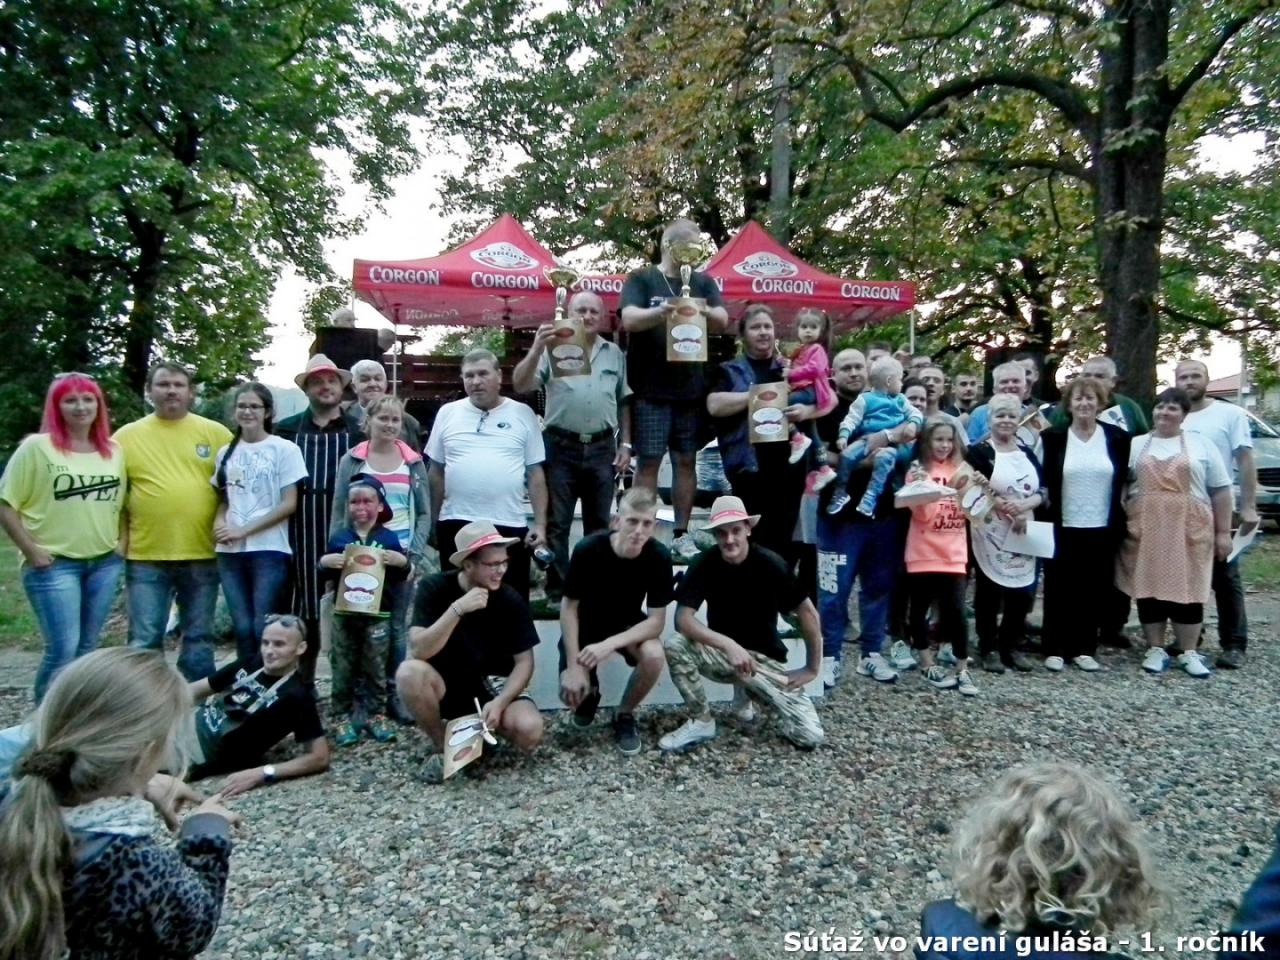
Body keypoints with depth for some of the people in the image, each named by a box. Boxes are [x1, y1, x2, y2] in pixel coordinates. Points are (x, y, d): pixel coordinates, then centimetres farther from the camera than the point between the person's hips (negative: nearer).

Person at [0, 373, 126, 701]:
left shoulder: (115, 451, 7)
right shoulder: (36, 447, -7)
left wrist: (122, 541, 6)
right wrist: (32, 551, -10)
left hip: (105, 563, 5)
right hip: (54, 565, -5)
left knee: (87, 648, 12)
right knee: (62, 650, -7)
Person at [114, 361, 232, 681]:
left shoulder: (215, 433, 4)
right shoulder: (127, 436, 4)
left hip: (202, 555, 1)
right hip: (146, 557, 0)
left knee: (199, 638, 11)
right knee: (144, 641, 3)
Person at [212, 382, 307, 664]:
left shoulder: (284, 449, -2)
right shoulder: (226, 453, 12)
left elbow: (289, 504, -7)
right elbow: (223, 500, 18)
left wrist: (244, 530, -12)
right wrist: (219, 523, -4)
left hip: (269, 550, -4)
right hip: (230, 552, 4)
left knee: (264, 628, -6)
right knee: (242, 627, 7)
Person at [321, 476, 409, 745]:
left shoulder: (389, 538, 0)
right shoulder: (338, 538, 4)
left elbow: (399, 578, 2)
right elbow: (325, 577, 10)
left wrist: (402, 562, -17)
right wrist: (324, 563, -10)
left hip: (378, 614, -1)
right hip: (344, 613, 1)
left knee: (375, 668, 7)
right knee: (343, 668, 7)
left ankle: (376, 714, 18)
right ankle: (343, 716, 17)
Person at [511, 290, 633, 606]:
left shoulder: (615, 353, 11)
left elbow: (624, 401, 16)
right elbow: (520, 386, -13)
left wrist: (625, 443, 9)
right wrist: (536, 349, -27)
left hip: (602, 448, 3)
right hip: (561, 446, -3)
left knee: (599, 523, 11)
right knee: (556, 524, 2)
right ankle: (556, 592, 10)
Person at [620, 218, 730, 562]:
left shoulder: (703, 282, 11)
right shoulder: (641, 279, 1)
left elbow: (722, 322, 0)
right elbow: (629, 319, -14)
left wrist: (704, 311, -22)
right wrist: (660, 312, -33)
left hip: (691, 389, 4)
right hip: (650, 390, -4)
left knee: (685, 461, 8)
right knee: (648, 462, -1)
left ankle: (682, 534, 17)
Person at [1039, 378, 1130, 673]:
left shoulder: (1117, 437, 3)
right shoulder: (1052, 437, -1)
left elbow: (1124, 480, 9)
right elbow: (1042, 479, 1)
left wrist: (1119, 522, 3)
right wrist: (1045, 505, -9)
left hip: (1102, 528, 2)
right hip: (1062, 527, -2)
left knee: (1094, 591, 7)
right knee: (1059, 590, 4)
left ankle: (1085, 649, 17)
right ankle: (1055, 649, 12)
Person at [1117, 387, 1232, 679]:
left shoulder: (1201, 445, 6)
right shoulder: (1136, 445, 10)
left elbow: (1220, 490, 6)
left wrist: (1223, 532, 2)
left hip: (1189, 530, -1)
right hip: (1145, 530, 1)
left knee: (1188, 588, 2)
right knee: (1149, 589, 3)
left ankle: (1188, 653, 14)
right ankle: (1155, 650, 14)